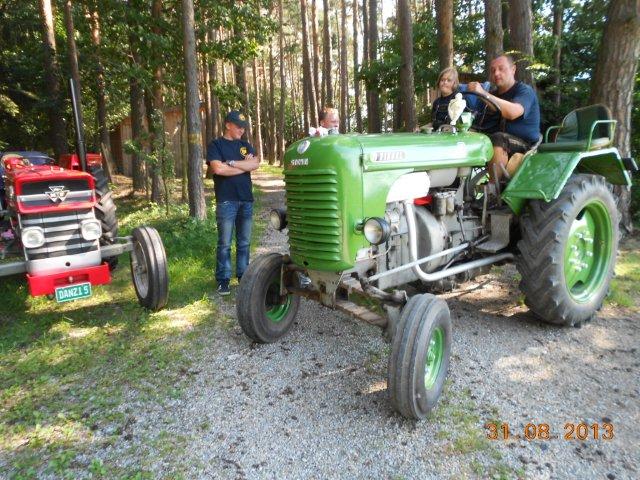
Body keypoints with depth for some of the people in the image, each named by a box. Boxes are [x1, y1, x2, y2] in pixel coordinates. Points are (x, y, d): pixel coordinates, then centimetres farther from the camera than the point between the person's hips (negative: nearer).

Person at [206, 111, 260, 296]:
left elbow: (256, 163, -4)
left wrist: (231, 163, -12)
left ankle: (243, 275, 21)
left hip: (246, 200, 5)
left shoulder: (245, 145, 15)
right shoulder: (216, 145, 1)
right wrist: (244, 165, -6)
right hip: (226, 201, -5)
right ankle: (223, 280, 8)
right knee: (225, 244, 0)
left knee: (244, 242, 11)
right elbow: (218, 168, -16)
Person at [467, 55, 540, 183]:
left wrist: (484, 94, -26)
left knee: (498, 139, -37)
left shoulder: (524, 90, 0)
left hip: (526, 146, -6)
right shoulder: (493, 95, 23)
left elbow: (512, 112, -24)